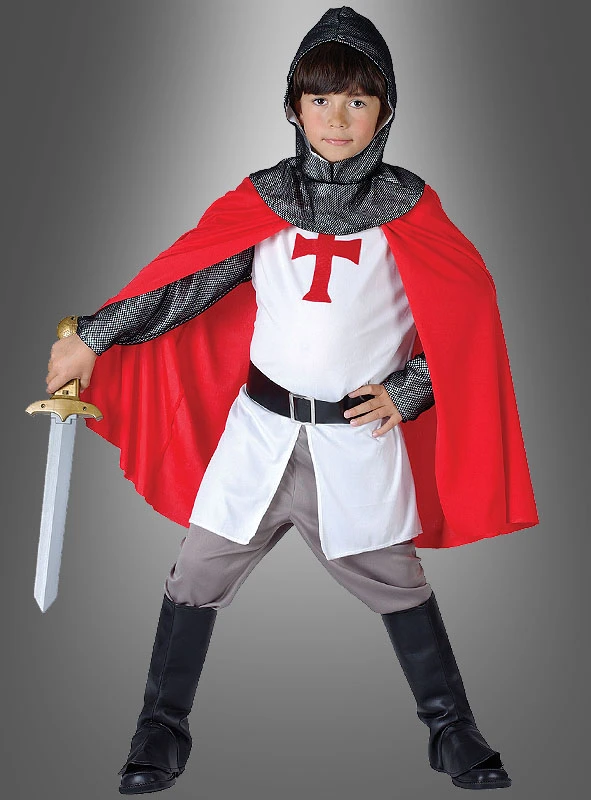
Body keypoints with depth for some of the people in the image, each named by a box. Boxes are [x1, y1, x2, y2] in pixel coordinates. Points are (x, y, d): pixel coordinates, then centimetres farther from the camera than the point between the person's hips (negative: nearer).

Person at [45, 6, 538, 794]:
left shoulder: (408, 207, -2)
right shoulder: (261, 198, 2)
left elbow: (469, 312, 1)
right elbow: (186, 281, 1)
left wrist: (407, 391, -6)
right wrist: (92, 337, -4)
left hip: (360, 434, -1)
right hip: (261, 427, 2)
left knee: (396, 583, 10)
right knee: (197, 577, 7)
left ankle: (452, 731, 30)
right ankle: (162, 730, 27)